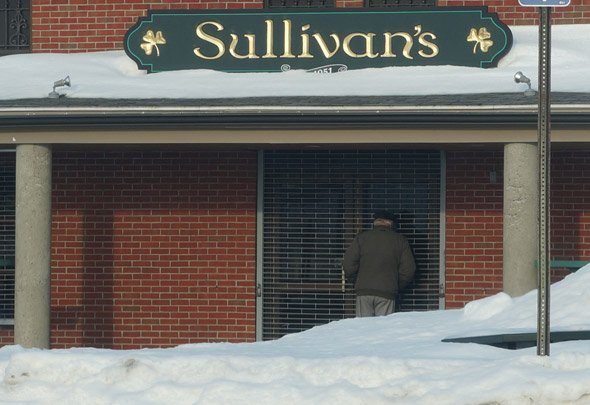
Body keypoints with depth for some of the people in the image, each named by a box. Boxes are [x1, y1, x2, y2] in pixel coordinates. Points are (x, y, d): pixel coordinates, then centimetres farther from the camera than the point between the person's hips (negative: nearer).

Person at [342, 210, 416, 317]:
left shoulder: (362, 237, 8)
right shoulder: (400, 241, 7)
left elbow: (348, 264, 2)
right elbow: (408, 269, 4)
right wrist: (397, 287, 17)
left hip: (364, 292, 1)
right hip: (387, 293, -1)